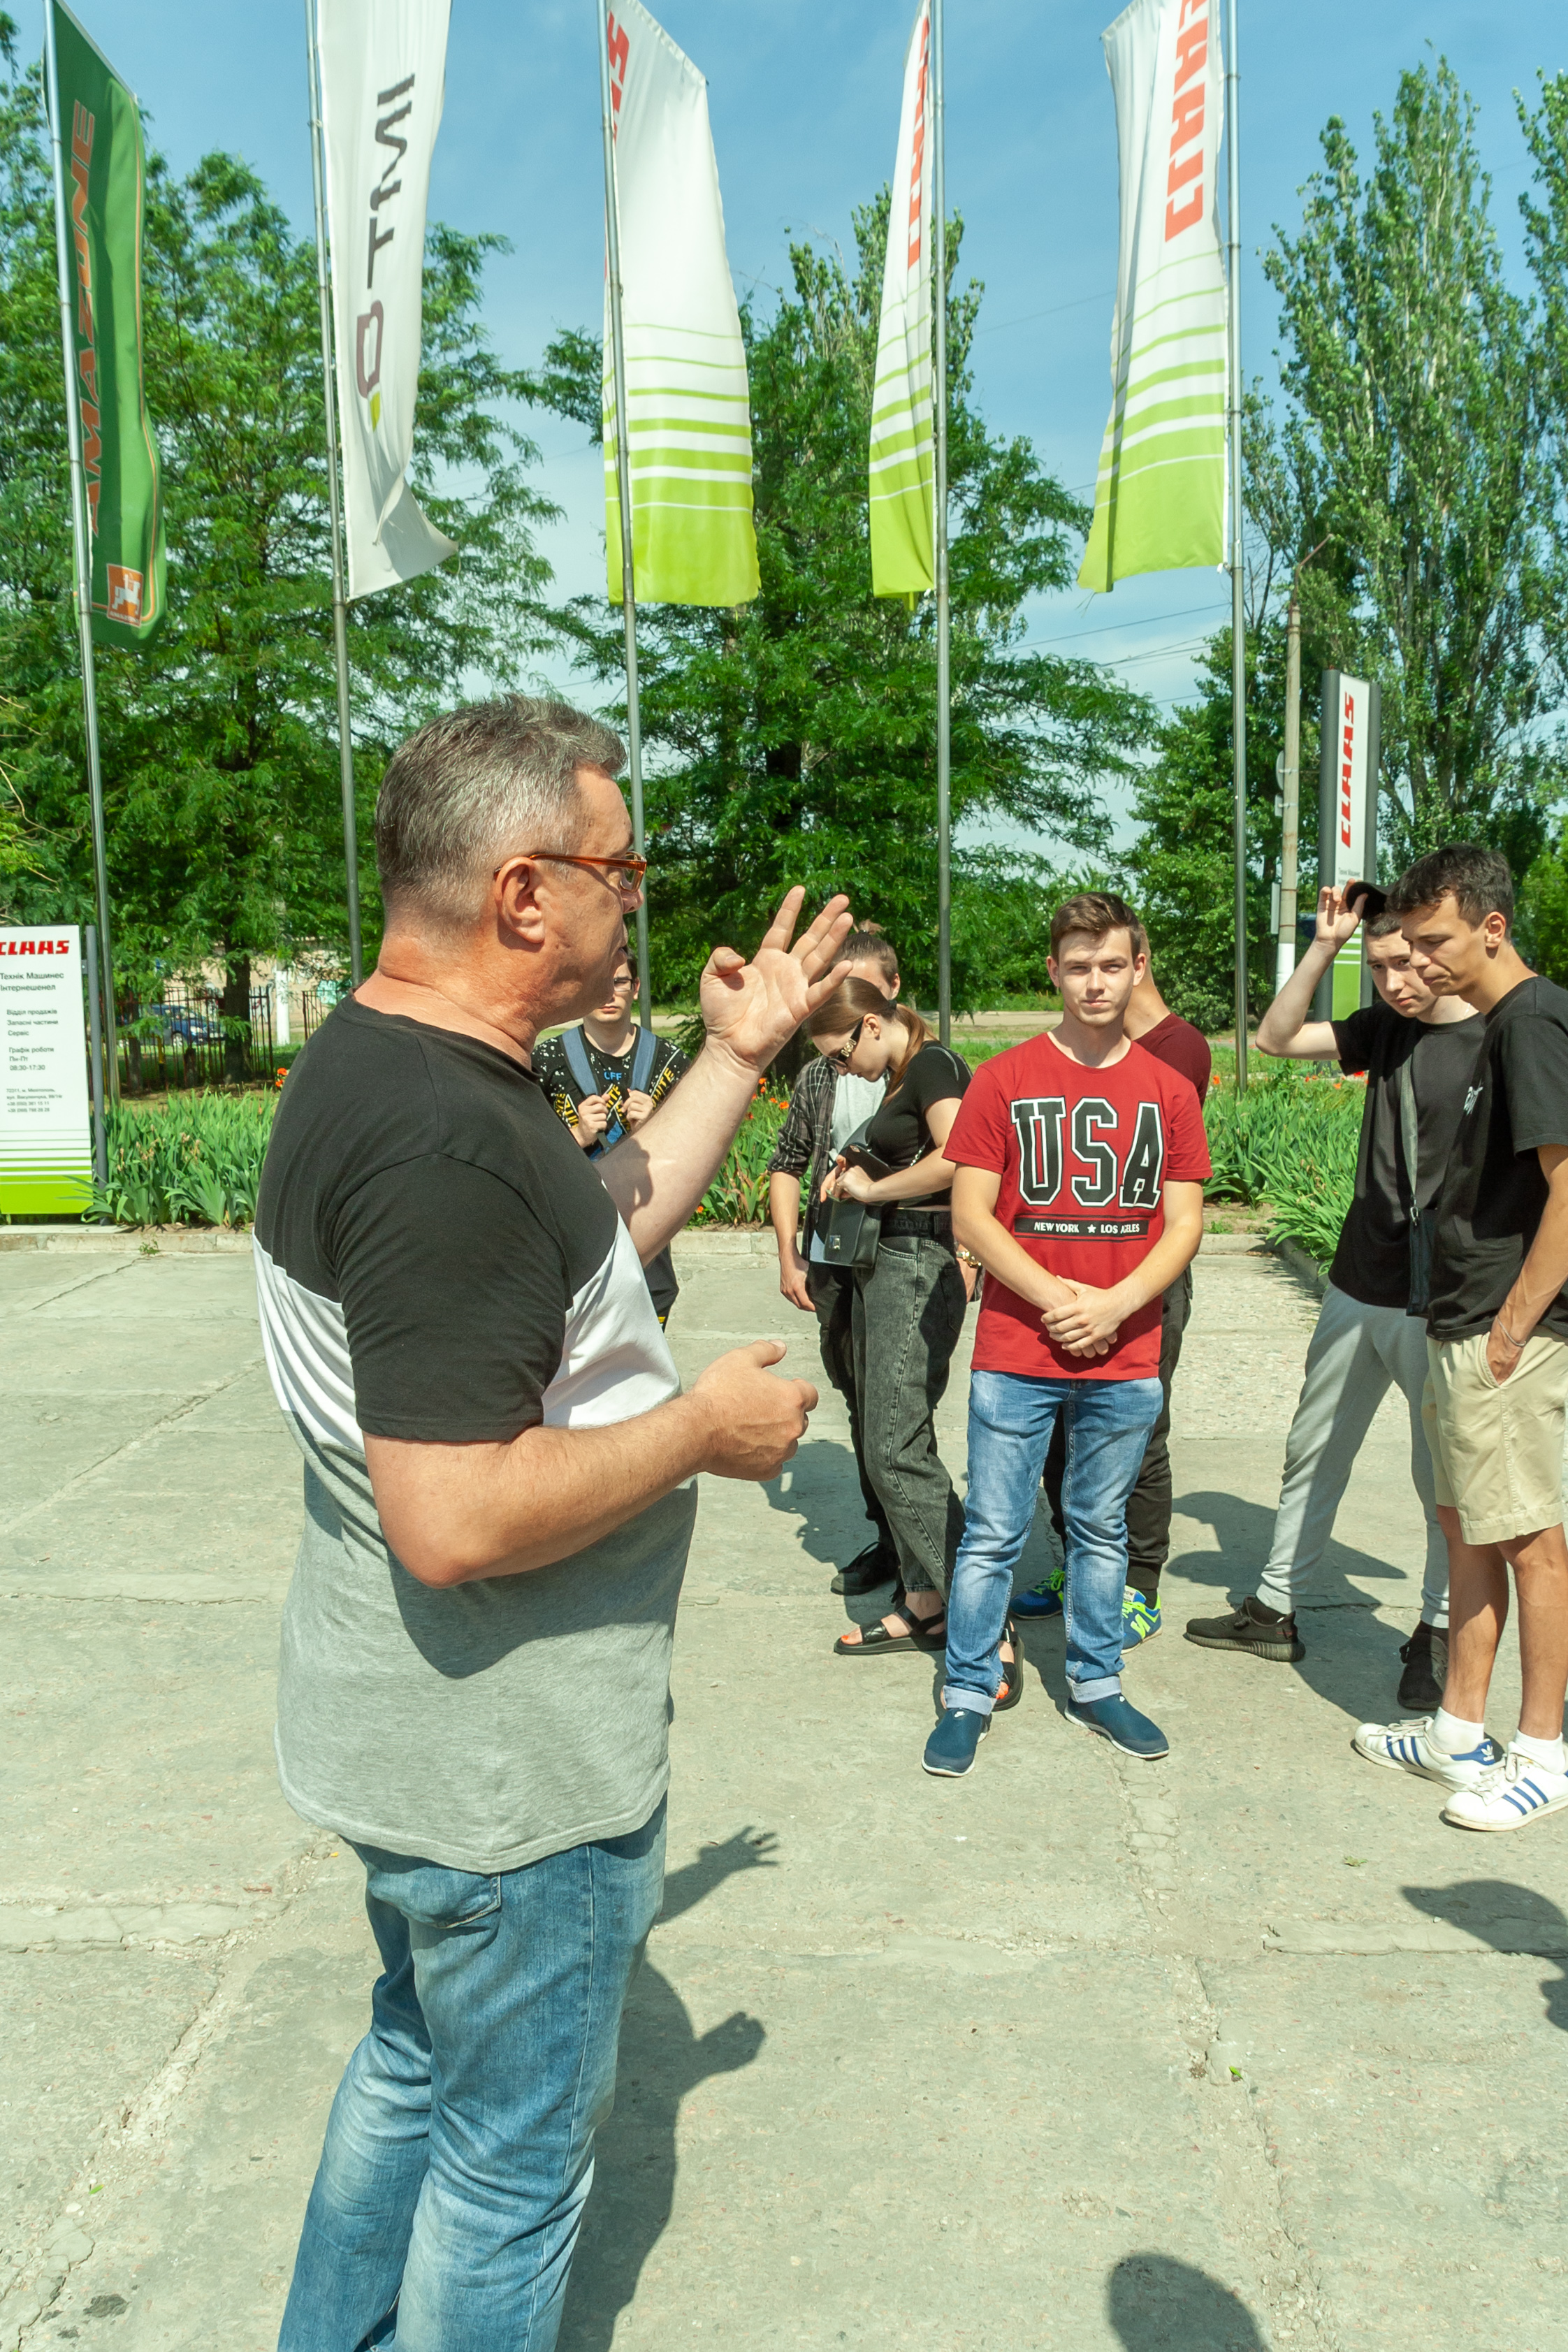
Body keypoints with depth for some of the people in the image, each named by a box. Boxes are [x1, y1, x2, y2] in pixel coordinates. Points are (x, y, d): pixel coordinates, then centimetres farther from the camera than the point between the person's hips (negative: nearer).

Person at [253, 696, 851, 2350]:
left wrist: (738, 1055, 12)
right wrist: (704, 1429, -21)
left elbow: (597, 1228, 14)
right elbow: (456, 1521, -34)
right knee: (517, 2148, 14)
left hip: (406, 1740, 10)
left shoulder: (375, 1059, 3)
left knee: (419, 2061, 30)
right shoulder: (449, 1142, -30)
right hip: (509, 1773, -10)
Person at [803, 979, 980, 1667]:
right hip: (884, 1261, 11)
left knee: (897, 1449, -12)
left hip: (917, 1266, -11)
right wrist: (857, 1181, 5)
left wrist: (874, 1190, -14)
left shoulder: (932, 1064, -10)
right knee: (885, 1438, 11)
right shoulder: (902, 1076, 19)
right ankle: (921, 1606, 18)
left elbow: (956, 1158, -26)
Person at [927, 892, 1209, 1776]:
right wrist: (1056, 1297, -14)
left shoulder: (1169, 1090, 5)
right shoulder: (1004, 1080, -2)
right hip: (1015, 1356, -2)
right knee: (993, 1535, 4)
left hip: (1127, 1362, 2)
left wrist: (1114, 1305, -12)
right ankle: (969, 1697, 18)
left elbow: (1184, 1224, 3)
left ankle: (1097, 1686, 30)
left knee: (1102, 1529, 15)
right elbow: (971, 1214, -4)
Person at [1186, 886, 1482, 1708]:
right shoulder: (1385, 1027, 6)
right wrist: (1324, 945, -1)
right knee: (1313, 1455, 15)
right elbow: (1277, 1036, 10)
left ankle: (1438, 1631, 26)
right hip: (1358, 1291, 7)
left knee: (1444, 1478, 8)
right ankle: (1274, 1610, 28)